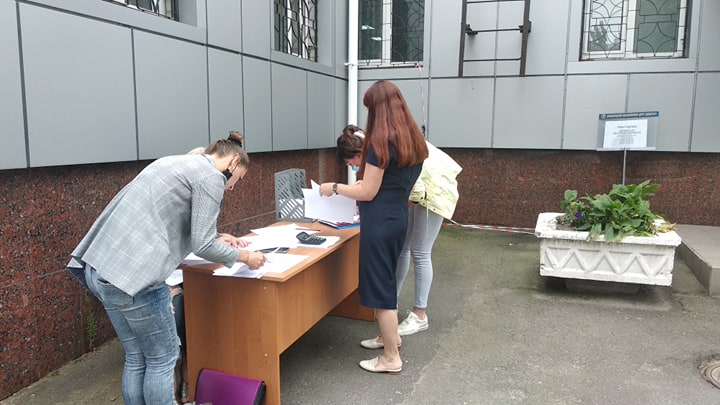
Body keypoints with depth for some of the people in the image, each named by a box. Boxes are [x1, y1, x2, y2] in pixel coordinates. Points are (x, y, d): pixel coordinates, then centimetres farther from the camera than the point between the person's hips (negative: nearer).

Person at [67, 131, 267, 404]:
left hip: (100, 268, 9)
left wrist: (218, 238, 33)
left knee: (136, 358, 19)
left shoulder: (177, 162, 23)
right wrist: (243, 256, 6)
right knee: (162, 358, 8)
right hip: (132, 273, -9)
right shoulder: (210, 177, -5)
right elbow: (201, 245, -9)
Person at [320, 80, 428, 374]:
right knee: (386, 281, 23)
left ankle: (391, 358, 13)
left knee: (380, 285, 2)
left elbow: (368, 192, -16)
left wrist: (334, 188, -2)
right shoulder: (413, 141, 9)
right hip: (397, 217, 9)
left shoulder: (381, 142, -17)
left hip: (380, 222, -9)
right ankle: (389, 335, 39)